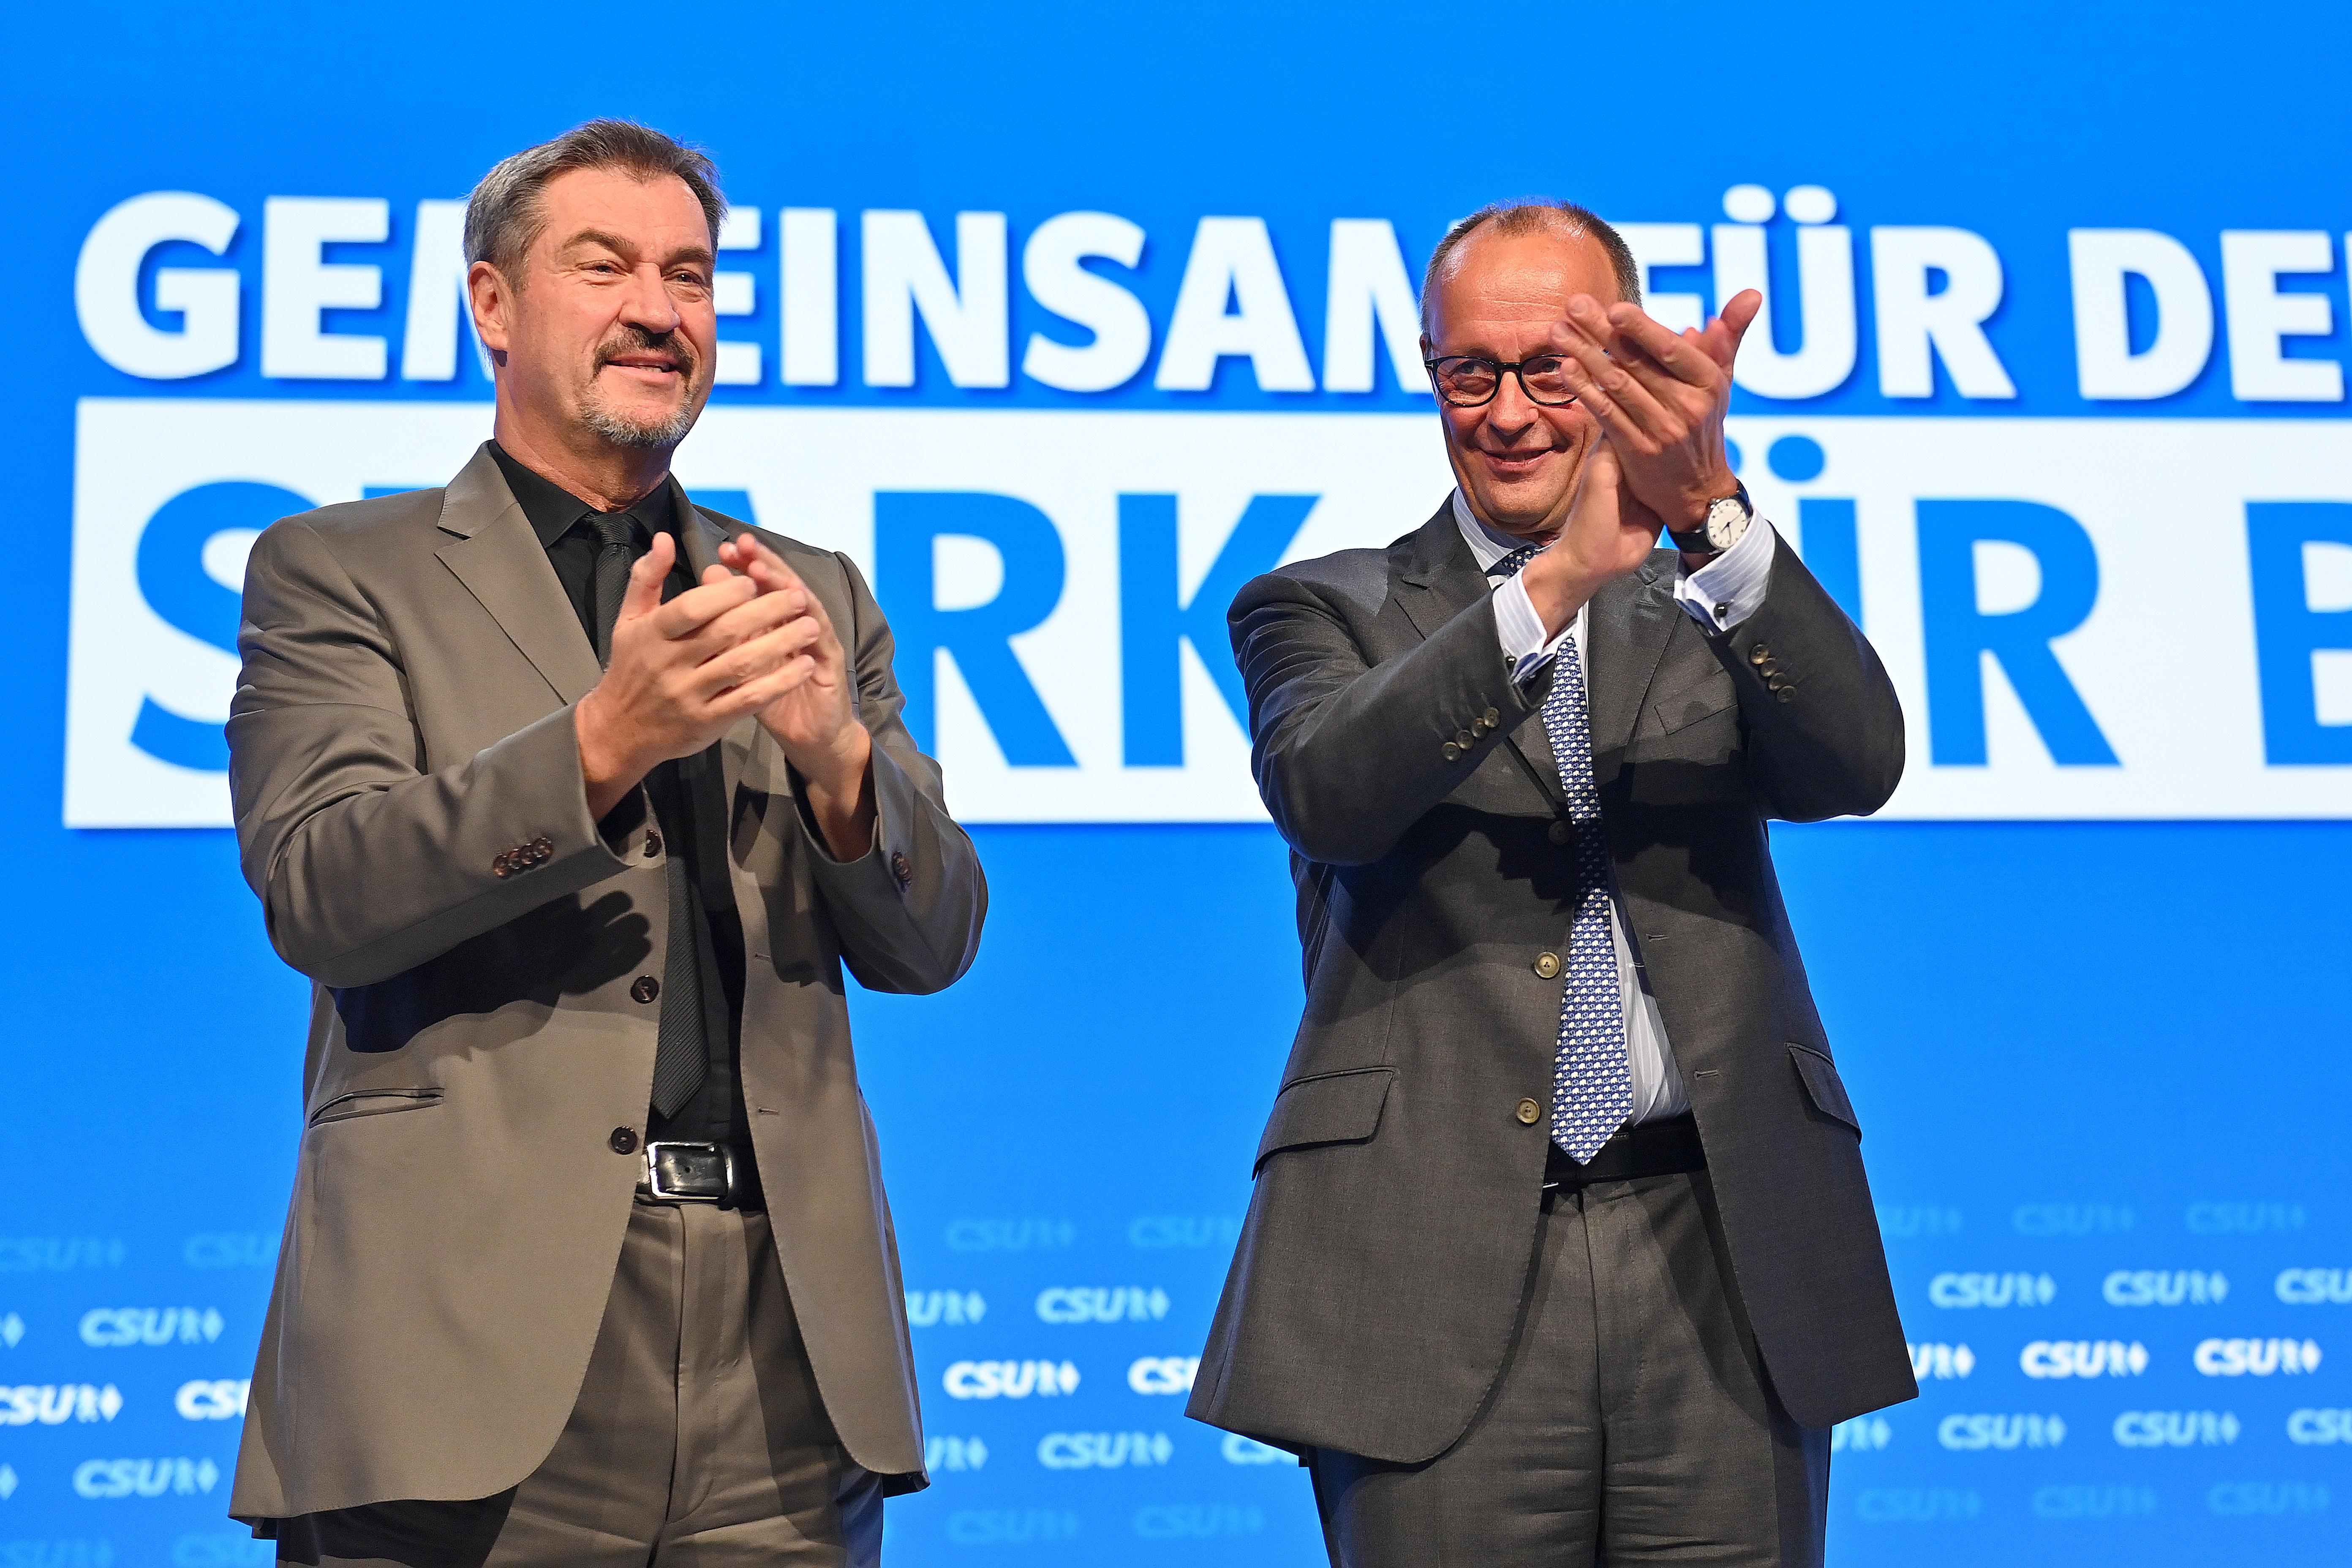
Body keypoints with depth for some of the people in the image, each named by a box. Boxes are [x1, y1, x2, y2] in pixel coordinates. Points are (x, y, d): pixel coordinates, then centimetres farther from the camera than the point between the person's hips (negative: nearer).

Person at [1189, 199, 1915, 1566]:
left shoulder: (1720, 605, 14)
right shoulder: (1327, 610, 9)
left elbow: (1857, 766, -7)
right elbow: (1327, 790, -13)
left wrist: (1712, 518, -23)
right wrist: (1560, 577, -25)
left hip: (1721, 1262, 2)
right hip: (1440, 1278, -2)